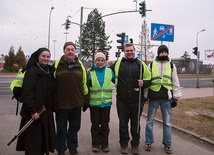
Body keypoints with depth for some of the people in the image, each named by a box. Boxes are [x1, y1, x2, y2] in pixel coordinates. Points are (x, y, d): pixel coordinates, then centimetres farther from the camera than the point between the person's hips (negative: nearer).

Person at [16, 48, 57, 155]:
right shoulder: (32, 71, -13)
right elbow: (27, 93, -20)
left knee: (44, 137, 15)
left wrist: (53, 107, 10)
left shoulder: (49, 71, 11)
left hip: (47, 111, 8)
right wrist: (33, 110, -23)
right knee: (34, 139, 1)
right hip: (35, 112, -7)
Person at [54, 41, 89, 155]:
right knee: (61, 128, 8)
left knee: (75, 127, 14)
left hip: (76, 103, 2)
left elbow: (84, 83, 9)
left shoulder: (80, 65, 5)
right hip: (61, 103, -2)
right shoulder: (57, 64, -1)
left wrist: (85, 100, 8)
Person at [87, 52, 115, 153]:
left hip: (106, 102, 1)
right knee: (95, 124, 7)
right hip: (94, 103, -1)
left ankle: (104, 144, 20)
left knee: (105, 124, 9)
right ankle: (95, 144, 18)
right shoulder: (90, 72, 0)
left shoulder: (109, 71, 3)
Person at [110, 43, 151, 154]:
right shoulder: (118, 63, 7)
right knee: (123, 123, 8)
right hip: (122, 99, 0)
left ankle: (135, 144, 24)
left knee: (135, 123, 10)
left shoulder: (141, 64, 5)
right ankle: (124, 144, 22)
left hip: (137, 99, 0)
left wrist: (143, 83, -11)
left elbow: (148, 79, 8)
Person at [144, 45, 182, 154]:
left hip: (167, 98, 1)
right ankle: (148, 142, 21)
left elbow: (175, 83, 8)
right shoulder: (151, 65, 6)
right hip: (153, 97, 0)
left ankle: (167, 144, 19)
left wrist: (175, 98, 4)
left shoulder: (171, 66, 8)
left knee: (167, 123, 7)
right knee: (150, 121, 7)